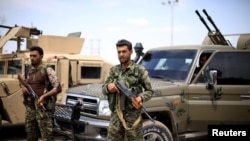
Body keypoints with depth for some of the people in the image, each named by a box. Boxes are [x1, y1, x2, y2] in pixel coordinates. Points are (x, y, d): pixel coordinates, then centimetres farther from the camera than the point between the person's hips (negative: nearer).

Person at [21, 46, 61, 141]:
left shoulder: (47, 70, -5)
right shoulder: (30, 71, 15)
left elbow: (58, 88, -11)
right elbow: (25, 84, 29)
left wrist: (43, 96, -23)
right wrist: (23, 87, 4)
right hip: (30, 108, 7)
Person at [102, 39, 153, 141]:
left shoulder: (140, 70, -3)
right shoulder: (113, 70, 10)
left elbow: (149, 91, 0)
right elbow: (103, 89, 13)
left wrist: (141, 98, -22)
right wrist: (108, 87, -11)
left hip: (133, 116, -4)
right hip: (116, 115, 4)